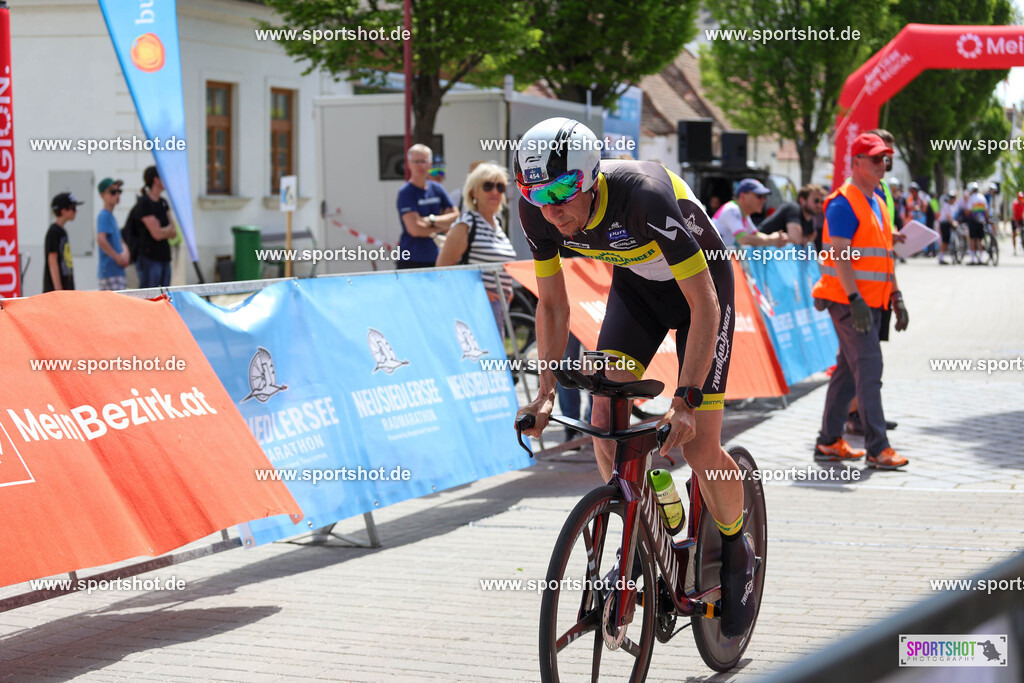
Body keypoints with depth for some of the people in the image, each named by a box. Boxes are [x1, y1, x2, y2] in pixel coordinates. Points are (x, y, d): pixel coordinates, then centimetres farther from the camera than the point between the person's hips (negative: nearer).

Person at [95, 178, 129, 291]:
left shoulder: (111, 216, 19)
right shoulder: (104, 216, -11)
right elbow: (101, 240, -25)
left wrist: (125, 252, 5)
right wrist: (118, 257, -18)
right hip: (111, 272, -10)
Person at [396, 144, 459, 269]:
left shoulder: (437, 189, 12)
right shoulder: (405, 193, -6)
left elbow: (456, 216, 8)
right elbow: (415, 229, -15)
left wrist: (433, 220, -8)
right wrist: (442, 227, -2)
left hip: (435, 259, 6)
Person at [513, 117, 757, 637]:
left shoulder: (644, 196, -39)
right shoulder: (538, 211, -23)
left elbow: (704, 306, -35)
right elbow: (553, 305, -7)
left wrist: (686, 400, -39)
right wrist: (546, 395, -16)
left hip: (700, 284, -5)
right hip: (635, 284, 5)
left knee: (698, 446, -11)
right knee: (605, 414, -15)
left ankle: (737, 550, 16)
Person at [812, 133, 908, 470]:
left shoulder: (877, 203, 18)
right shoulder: (843, 203, -12)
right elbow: (839, 255, -18)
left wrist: (896, 298, 19)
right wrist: (855, 299, -24)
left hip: (871, 302, 9)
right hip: (849, 302, -9)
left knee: (848, 371, 12)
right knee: (869, 369, -12)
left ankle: (829, 442, 19)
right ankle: (877, 449, -12)